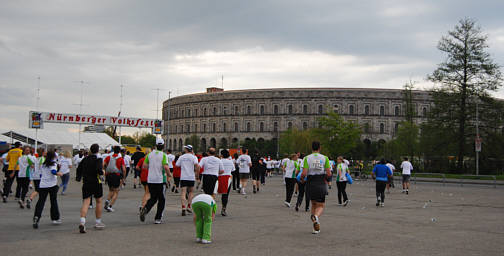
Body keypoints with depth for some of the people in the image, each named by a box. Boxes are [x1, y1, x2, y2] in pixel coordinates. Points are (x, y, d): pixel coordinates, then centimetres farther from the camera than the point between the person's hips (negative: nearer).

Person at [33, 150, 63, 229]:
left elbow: (41, 175, 21)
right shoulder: (53, 163, -2)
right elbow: (53, 171, -19)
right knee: (54, 202, 9)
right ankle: (55, 219, 15)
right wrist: (59, 173, -4)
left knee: (40, 202, -3)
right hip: (52, 185, -4)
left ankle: (36, 217, -22)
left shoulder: (43, 165, 15)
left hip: (42, 185, 4)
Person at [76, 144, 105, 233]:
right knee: (98, 202, 14)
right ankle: (98, 222, 22)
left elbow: (79, 168, 12)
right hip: (96, 183, -3)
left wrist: (78, 177, 25)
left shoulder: (85, 159, 8)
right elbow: (99, 169, -23)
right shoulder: (98, 159, -8)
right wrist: (102, 174, -4)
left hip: (86, 184, 3)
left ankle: (82, 222, -24)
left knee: (85, 203, -3)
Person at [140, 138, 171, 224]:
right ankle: (158, 218, 9)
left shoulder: (150, 154, 5)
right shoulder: (163, 155, -9)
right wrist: (169, 174, -3)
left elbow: (144, 165, 5)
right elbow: (166, 167, -20)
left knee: (153, 198, 16)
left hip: (150, 180, 4)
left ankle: (145, 209, -13)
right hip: (160, 180, -4)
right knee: (161, 199, 10)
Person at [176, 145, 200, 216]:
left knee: (183, 193, -3)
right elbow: (197, 166, -14)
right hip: (191, 177, 0)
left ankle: (183, 208, -18)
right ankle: (189, 207, 14)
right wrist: (197, 175, -6)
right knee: (190, 192, 18)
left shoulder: (181, 157, 6)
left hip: (183, 177, 0)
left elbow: (177, 165, 9)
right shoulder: (193, 157, 0)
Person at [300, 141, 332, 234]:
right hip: (321, 184, -1)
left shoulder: (307, 158, -2)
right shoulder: (325, 158, 0)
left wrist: (302, 179, 10)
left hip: (310, 184, 1)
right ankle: (316, 216, -25)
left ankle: (316, 227, 11)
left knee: (314, 204, 19)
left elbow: (304, 173, -11)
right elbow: (328, 174, -6)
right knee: (321, 206, 9)